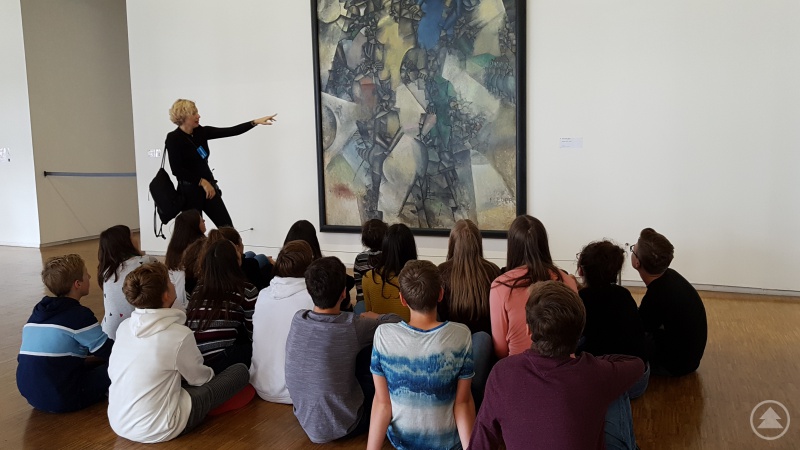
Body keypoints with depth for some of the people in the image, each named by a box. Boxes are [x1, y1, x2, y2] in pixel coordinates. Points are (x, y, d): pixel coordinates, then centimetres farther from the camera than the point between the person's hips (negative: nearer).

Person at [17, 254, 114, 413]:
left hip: (30, 394, 8)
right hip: (61, 399, -8)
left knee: (94, 364, 27)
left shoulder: (38, 311, 10)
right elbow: (107, 351, -11)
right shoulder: (79, 315, -14)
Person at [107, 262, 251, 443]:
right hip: (156, 429, -7)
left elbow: (113, 373, 10)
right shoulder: (179, 334, -22)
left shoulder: (124, 326, -4)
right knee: (240, 371, 2)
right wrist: (210, 372, 20)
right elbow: (198, 377, -4)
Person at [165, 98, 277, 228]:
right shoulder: (173, 138, -11)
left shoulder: (201, 132, 6)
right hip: (189, 191, -6)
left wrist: (256, 122, -1)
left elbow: (230, 132, 3)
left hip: (209, 187, 6)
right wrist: (201, 181, -18)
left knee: (228, 228, 5)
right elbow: (177, 170, -18)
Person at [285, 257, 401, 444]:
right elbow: (396, 322, -6)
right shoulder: (351, 326, -23)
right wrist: (373, 318, 14)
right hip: (341, 426, -5)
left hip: (305, 422, 5)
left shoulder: (297, 319, -11)